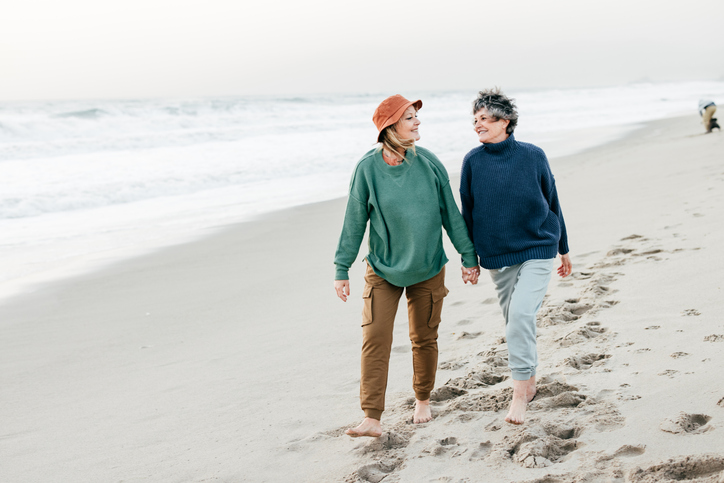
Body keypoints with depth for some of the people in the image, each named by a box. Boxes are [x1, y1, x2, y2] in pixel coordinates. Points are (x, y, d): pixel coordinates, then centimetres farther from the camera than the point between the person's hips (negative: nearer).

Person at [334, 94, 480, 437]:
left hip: (428, 270, 2)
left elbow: (450, 213, 3)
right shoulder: (368, 168, -10)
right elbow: (354, 222, -4)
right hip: (383, 270, -2)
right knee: (374, 341, -9)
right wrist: (341, 269, -3)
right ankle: (372, 419, -6)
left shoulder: (429, 162, -4)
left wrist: (469, 256, 4)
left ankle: (423, 401, 33)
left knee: (424, 339, 11)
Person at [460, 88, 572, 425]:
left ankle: (520, 394, -11)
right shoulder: (473, 162, -2)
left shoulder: (533, 156, -6)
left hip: (537, 249, -3)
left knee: (521, 314, -18)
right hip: (496, 255, 3)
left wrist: (563, 249, 11)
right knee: (514, 320, 11)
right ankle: (529, 382, 30)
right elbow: (467, 212, 7)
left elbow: (552, 203, 4)